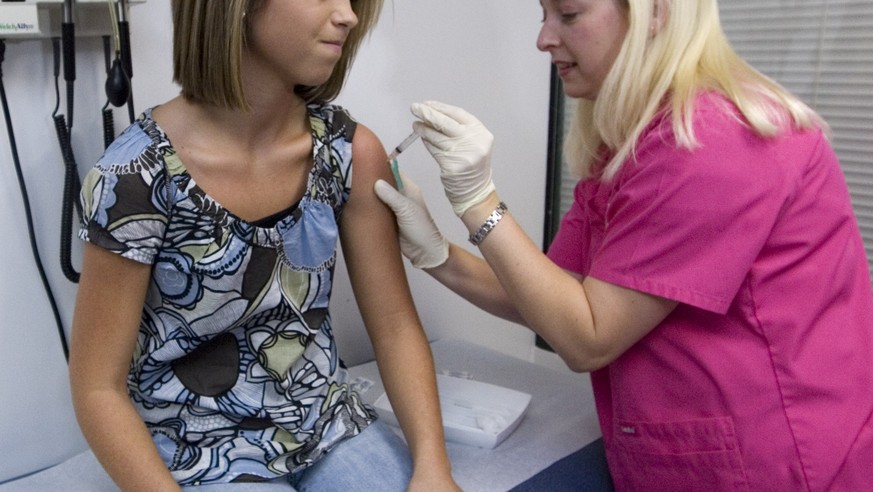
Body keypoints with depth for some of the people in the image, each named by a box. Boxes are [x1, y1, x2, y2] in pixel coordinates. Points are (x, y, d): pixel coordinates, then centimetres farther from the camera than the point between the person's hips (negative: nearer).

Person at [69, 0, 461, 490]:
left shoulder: (351, 151, -9)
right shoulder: (137, 175, -20)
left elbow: (395, 325, -4)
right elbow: (98, 388, -12)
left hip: (328, 425, 4)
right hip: (202, 451, -3)